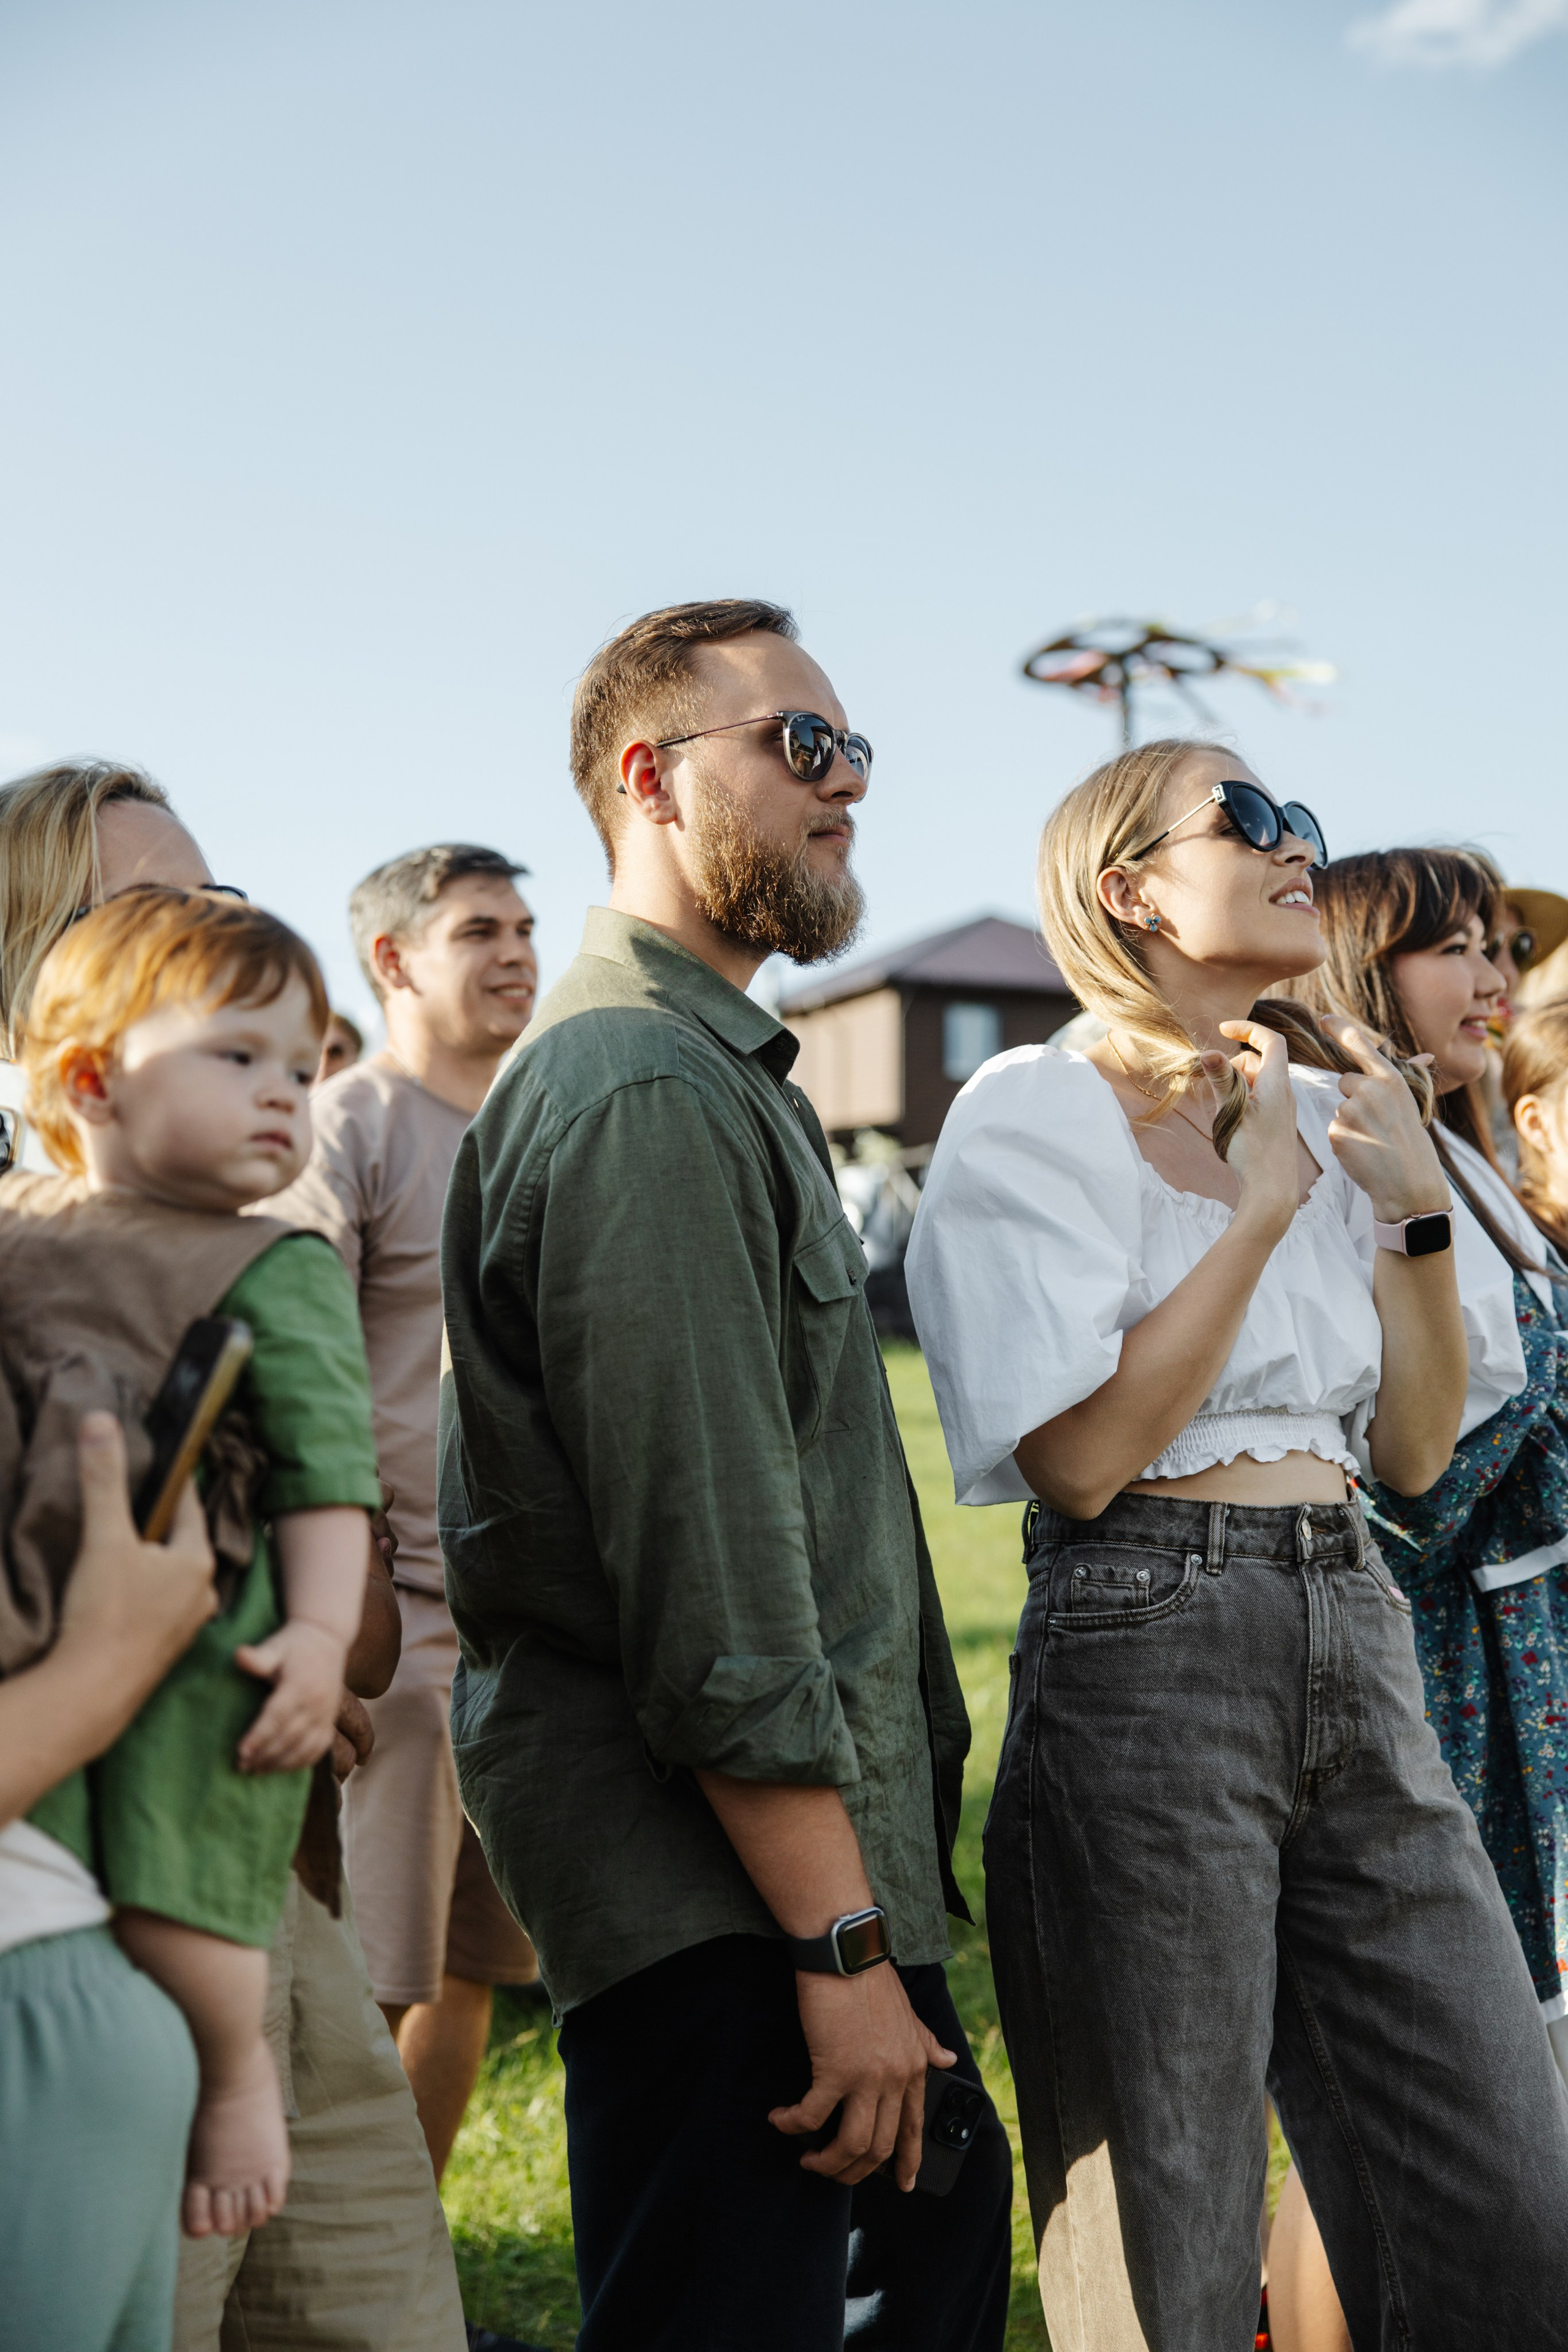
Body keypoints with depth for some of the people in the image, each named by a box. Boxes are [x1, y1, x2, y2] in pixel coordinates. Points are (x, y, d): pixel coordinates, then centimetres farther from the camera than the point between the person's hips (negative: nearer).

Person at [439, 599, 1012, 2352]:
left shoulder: (715, 1069, 18)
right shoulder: (640, 1091, -17)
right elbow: (704, 1554, -23)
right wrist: (846, 1948, -21)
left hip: (823, 1847, 10)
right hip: (719, 1884, -10)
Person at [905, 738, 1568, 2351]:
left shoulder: (1327, 1108, 13)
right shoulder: (1036, 1111, -5)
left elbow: (1415, 1451, 14)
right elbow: (1079, 1460, -15)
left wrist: (1417, 1208, 2)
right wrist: (1261, 1208, -11)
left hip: (1359, 1650, 6)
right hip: (1142, 1657, -6)